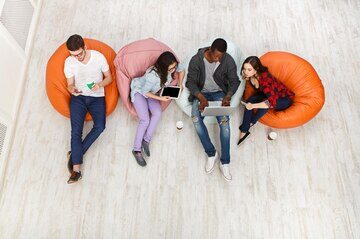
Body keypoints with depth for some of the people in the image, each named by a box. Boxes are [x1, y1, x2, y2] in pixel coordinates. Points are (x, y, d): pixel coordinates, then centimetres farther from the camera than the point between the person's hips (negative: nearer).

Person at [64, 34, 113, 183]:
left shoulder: (98, 57, -7)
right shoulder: (69, 62, -2)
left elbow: (109, 78, 1)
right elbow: (70, 84, 5)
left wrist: (100, 85, -21)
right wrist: (72, 90, -21)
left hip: (97, 97, 0)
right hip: (78, 97, 1)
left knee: (100, 126, -25)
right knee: (76, 131, -18)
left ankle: (75, 154, -9)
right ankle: (76, 169, -17)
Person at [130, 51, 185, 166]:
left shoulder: (173, 67, -21)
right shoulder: (153, 75, -38)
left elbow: (181, 70, 3)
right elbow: (144, 92, -25)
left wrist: (179, 85, -6)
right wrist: (160, 98, -25)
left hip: (151, 92, 6)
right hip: (139, 91, -5)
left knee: (157, 113, -22)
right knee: (145, 120, -20)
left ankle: (146, 140, -10)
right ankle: (137, 150, -10)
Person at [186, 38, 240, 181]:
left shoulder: (228, 61, -11)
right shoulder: (196, 60, -14)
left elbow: (234, 81, -3)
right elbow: (191, 82, -12)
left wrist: (228, 96, -23)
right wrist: (201, 97, -29)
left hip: (219, 93, 0)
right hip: (201, 93, 0)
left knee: (224, 120, -27)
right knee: (195, 118, -30)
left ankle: (225, 163, -18)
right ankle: (211, 153, -14)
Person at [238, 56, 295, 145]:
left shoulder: (265, 79, -37)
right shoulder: (251, 76, -16)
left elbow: (272, 101, -44)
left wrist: (253, 106, -44)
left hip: (285, 99, -6)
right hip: (269, 94, 6)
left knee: (266, 102, -36)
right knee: (250, 100, -20)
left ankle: (250, 123, -10)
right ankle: (243, 132, -16)